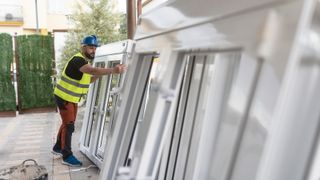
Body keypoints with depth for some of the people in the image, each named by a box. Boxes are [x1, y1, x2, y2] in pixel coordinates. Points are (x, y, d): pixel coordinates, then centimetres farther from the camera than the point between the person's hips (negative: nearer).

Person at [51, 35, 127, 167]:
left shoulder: (85, 61, 8)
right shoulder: (77, 60, -24)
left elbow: (89, 79, 10)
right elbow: (93, 70, -44)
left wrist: (100, 73, -6)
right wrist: (113, 70, -56)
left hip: (72, 98, 10)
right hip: (64, 97, -10)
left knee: (67, 123, 19)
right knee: (69, 125, -7)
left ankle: (58, 148, 35)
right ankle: (67, 156, 2)